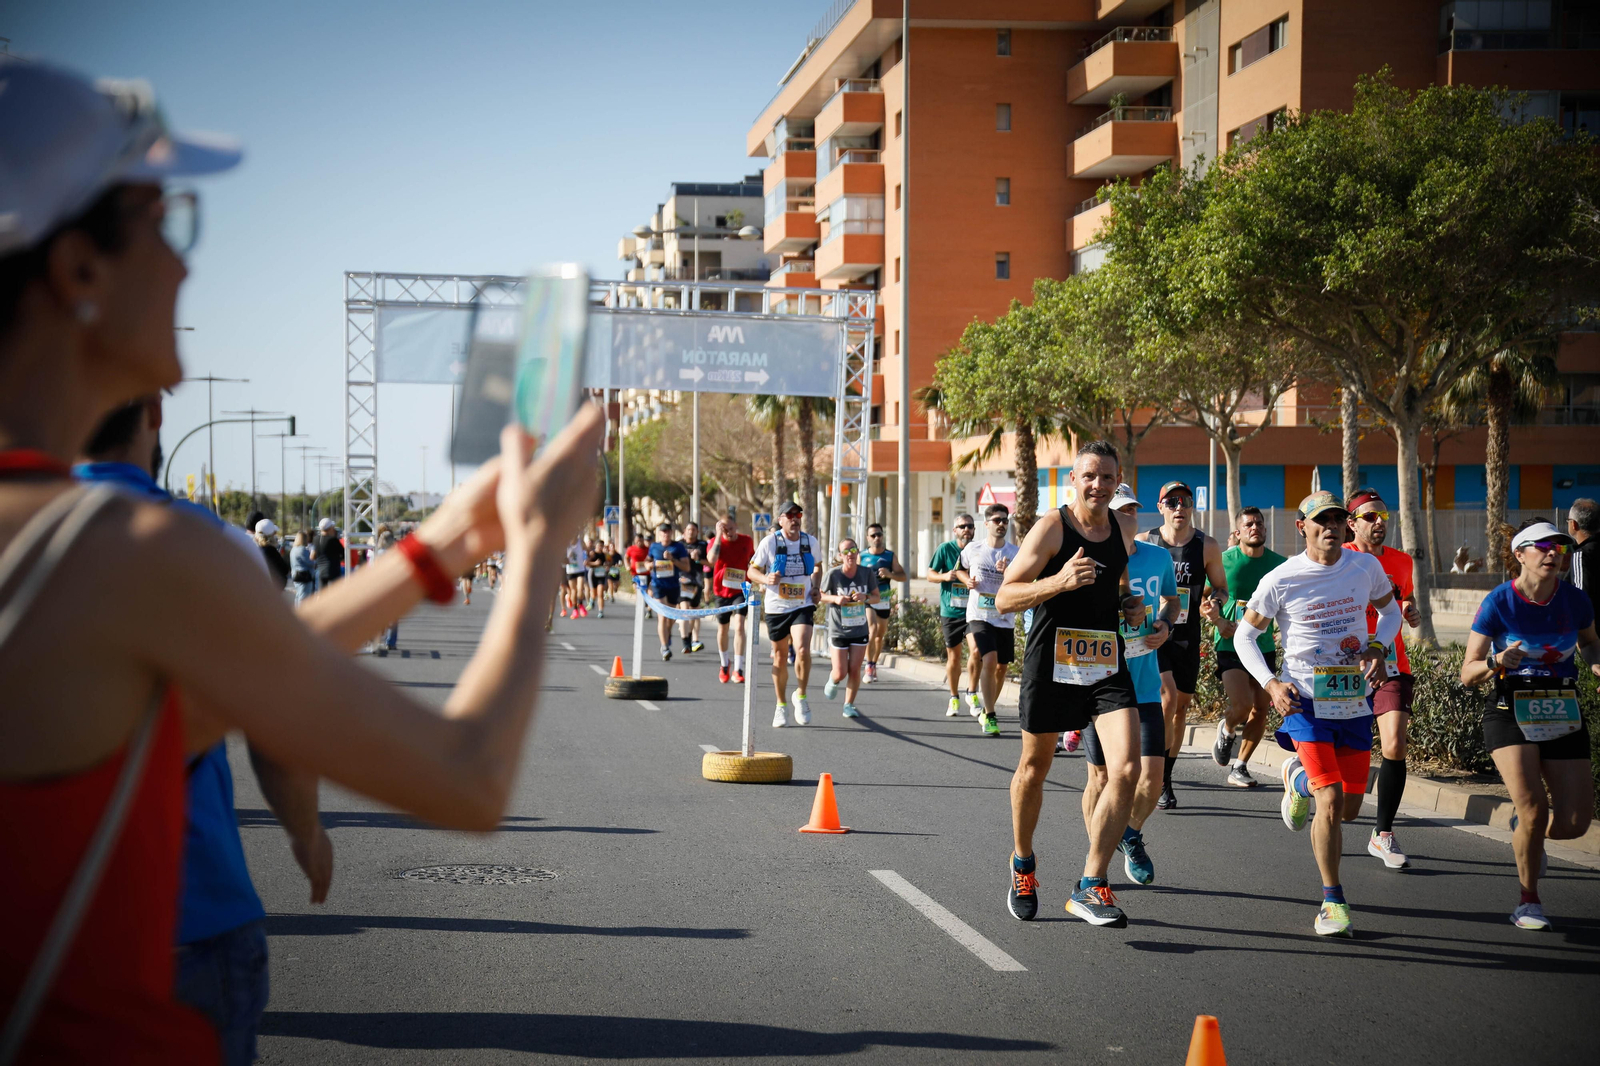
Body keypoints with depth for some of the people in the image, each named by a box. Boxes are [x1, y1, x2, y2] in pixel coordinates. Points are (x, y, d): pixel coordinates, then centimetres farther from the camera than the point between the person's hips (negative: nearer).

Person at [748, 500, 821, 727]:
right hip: (776, 607, 0)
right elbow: (752, 571, -1)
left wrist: (815, 584, 3)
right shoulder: (769, 542, -7)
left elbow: (818, 565, 21)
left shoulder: (810, 542, 1)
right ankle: (781, 706, 25)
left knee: (802, 650, -20)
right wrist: (765, 579, -21)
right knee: (780, 658, 8)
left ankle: (801, 696, 2)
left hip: (803, 606, 0)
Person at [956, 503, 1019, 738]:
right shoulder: (973, 549, 0)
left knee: (1001, 666, 10)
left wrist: (1007, 572, -26)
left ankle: (987, 712, 33)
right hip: (979, 616, -2)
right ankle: (989, 716, -14)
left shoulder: (1014, 553, -2)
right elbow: (960, 569, 20)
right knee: (989, 660, -21)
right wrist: (967, 580, -1)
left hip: (1005, 619, 2)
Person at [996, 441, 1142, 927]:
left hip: (1107, 664, 3)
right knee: (1035, 767, 14)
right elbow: (1004, 598, -15)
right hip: (1050, 662, -3)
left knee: (1126, 769, -14)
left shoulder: (1126, 527, 6)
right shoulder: (1051, 527, -10)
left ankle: (1090, 888, -7)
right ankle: (1023, 865, 40)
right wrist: (1060, 581, -28)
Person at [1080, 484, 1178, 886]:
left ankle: (1131, 835, 26)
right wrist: (1118, 616, -21)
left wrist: (1165, 624, 1)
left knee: (1151, 777, -5)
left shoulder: (1158, 558, 4)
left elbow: (1171, 598, 23)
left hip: (1145, 686, 3)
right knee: (1100, 778, 6)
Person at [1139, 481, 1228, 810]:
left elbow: (1221, 587, 8)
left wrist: (1214, 601, -13)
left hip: (1187, 637, 3)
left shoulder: (1207, 547, -3)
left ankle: (1165, 779, 26)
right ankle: (1157, 776, -13)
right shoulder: (1143, 543, -5)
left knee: (1181, 706, 11)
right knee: (1167, 696, -21)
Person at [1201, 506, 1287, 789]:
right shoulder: (1224, 561, -3)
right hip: (1231, 646, -3)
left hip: (1264, 646, 4)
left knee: (1261, 709, 2)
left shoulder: (1279, 564, 3)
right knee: (1242, 703, -19)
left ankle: (1239, 767, 18)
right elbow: (1205, 603, 1)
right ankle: (1226, 730, 17)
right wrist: (1218, 620, -20)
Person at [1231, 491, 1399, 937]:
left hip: (1355, 703, 4)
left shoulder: (1366, 567, 1)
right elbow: (1244, 636, 3)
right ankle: (1333, 902, -2)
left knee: (1349, 810, 8)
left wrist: (1378, 646, -3)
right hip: (1305, 701, -4)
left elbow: (1391, 611, 18)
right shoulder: (1280, 581, -8)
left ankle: (1300, 777, 41)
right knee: (1331, 802, -15)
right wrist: (1271, 684, -11)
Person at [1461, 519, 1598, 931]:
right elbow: (1467, 674, -8)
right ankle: (1529, 901, 4)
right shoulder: (1498, 603, -11)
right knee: (1533, 807, -19)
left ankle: (1524, 831, 33)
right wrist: (1496, 664, -29)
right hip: (1509, 711, -3)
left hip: (1563, 713, 3)